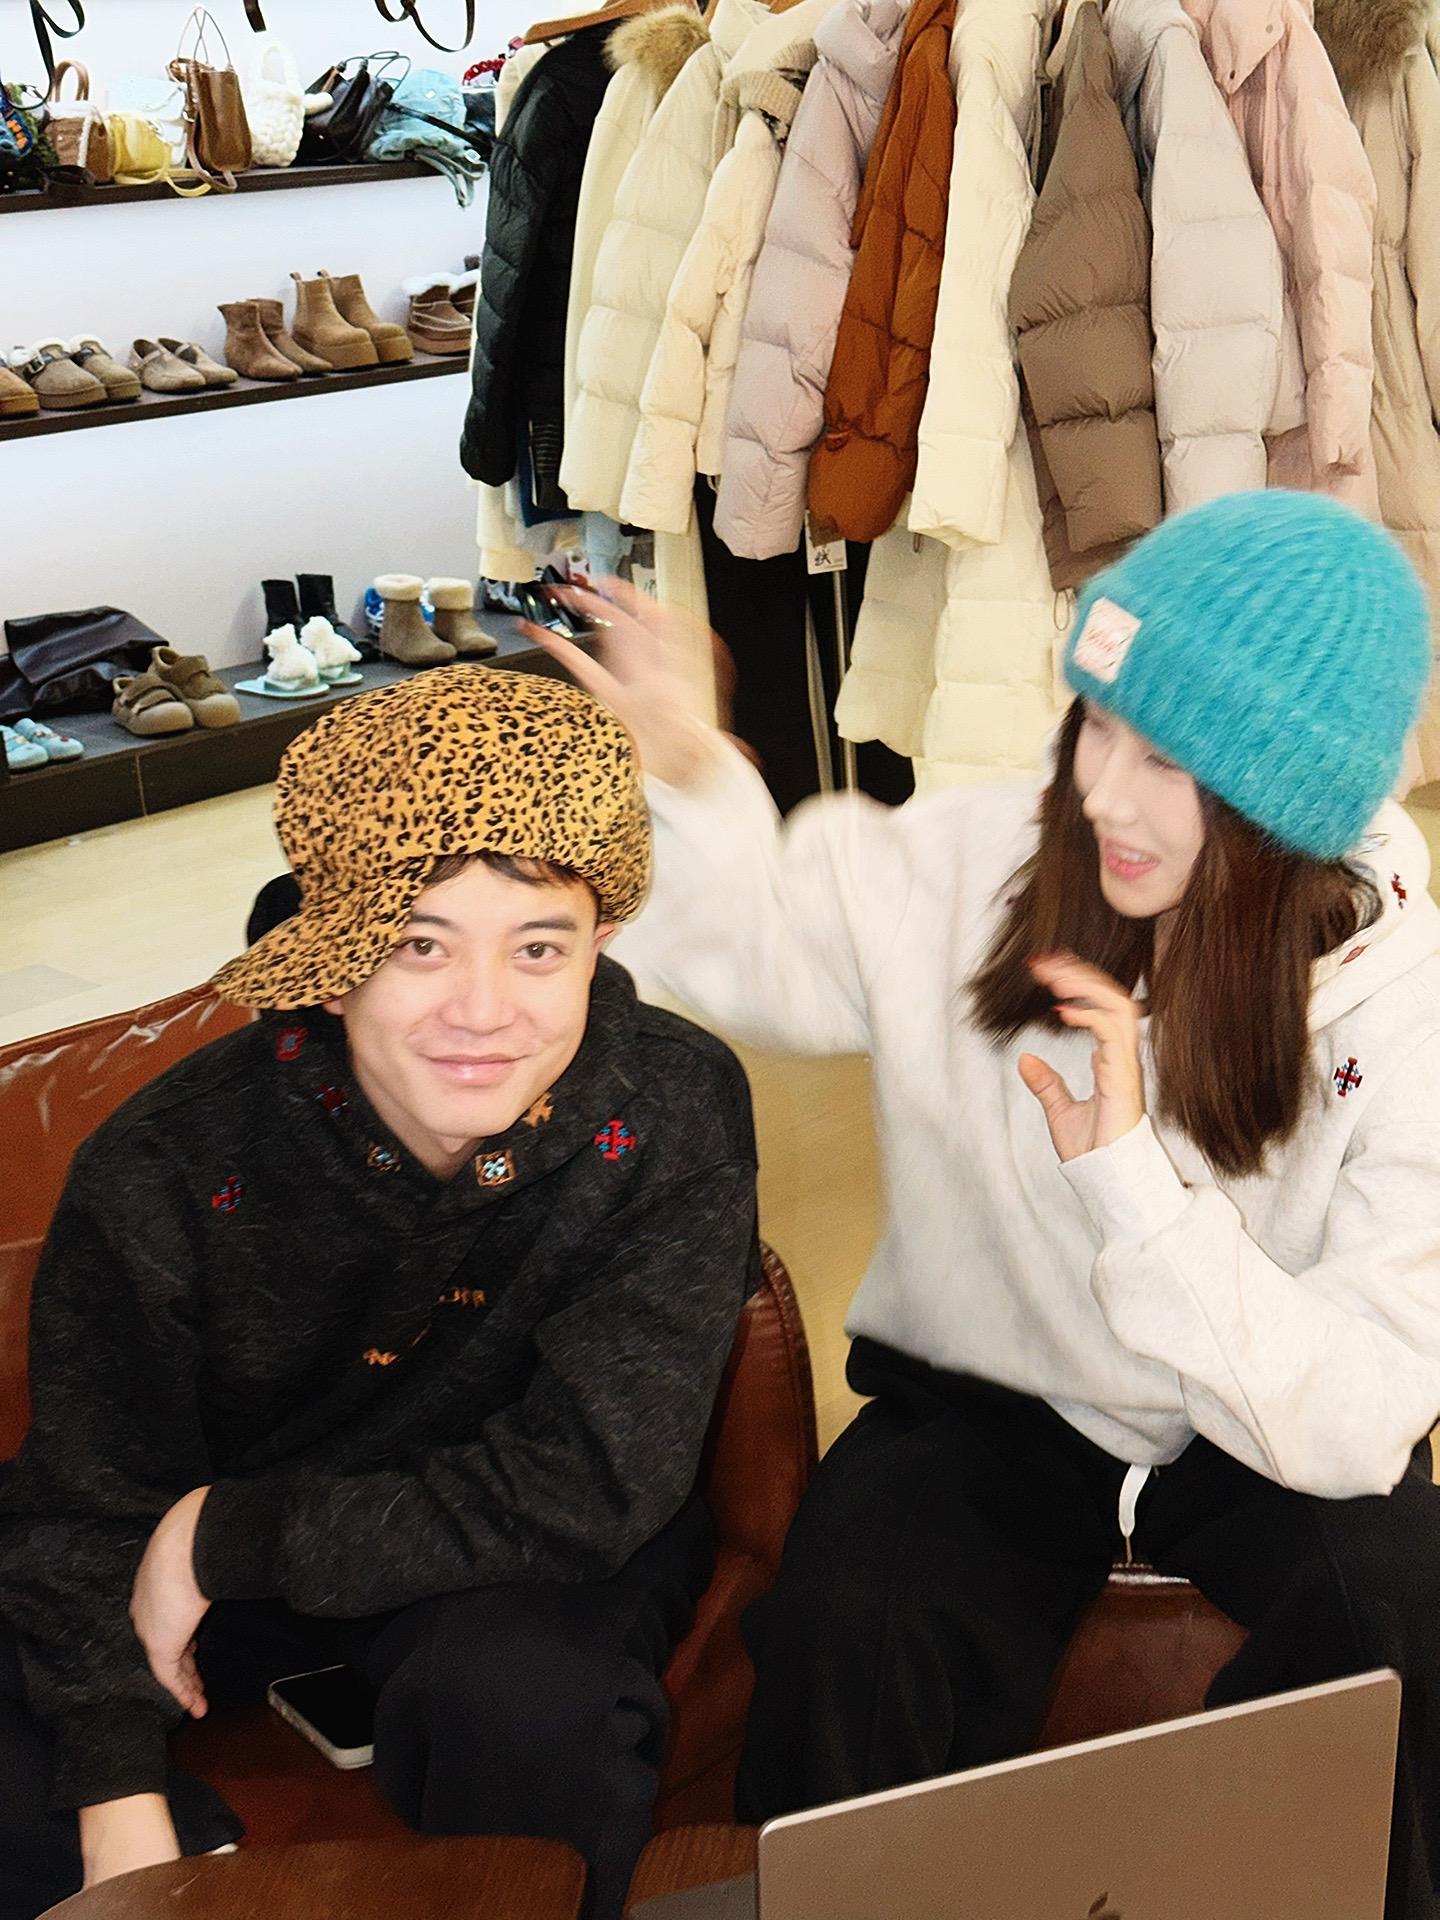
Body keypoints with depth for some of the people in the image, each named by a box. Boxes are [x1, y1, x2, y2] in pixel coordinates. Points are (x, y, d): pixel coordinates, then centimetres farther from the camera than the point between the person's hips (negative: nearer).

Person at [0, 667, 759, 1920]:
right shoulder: (172, 1169, -22)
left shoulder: (676, 1122, -25)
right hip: (218, 1546, 2)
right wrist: (118, 1801, -29)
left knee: (521, 1698, -34)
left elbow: (583, 1490, -25)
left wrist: (229, 1535, -23)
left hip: (537, 1568, -1)